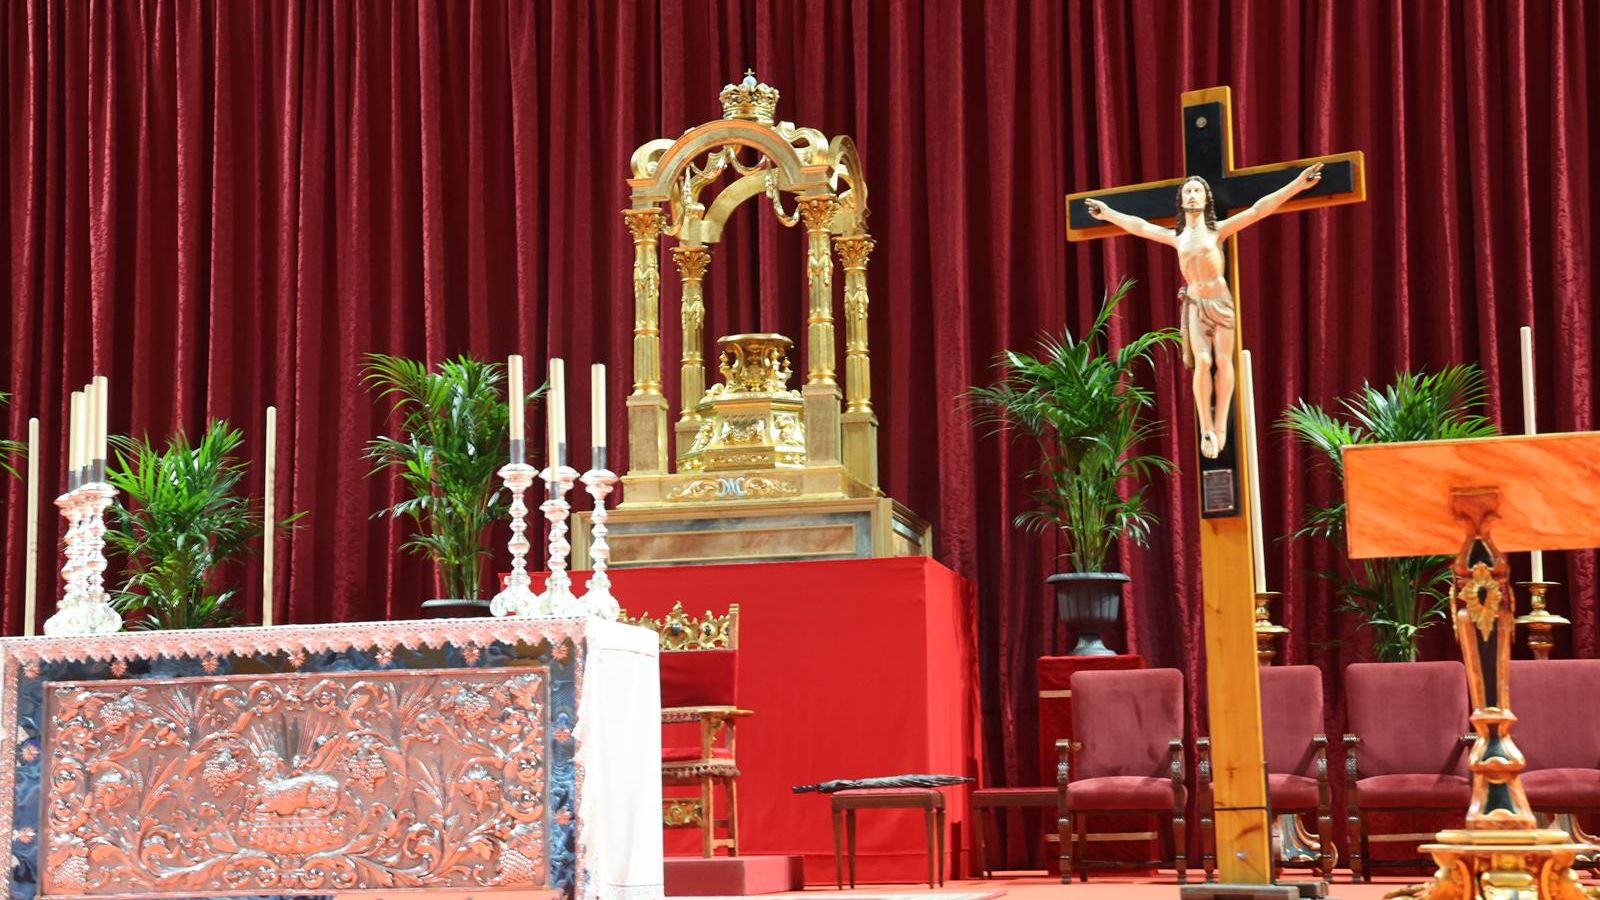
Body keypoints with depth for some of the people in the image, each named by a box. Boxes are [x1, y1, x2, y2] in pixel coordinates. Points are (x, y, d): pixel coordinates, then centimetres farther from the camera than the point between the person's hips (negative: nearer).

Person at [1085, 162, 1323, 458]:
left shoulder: (1218, 229, 2)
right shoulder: (1177, 237, 11)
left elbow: (1258, 210, -4)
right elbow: (1139, 226, 20)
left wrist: (1297, 185, -10)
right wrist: (1108, 213, 28)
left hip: (1221, 301, -1)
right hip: (1195, 305, 1)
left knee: (1223, 361, -7)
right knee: (1202, 362, -13)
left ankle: (1220, 426, 0)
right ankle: (1206, 430, -9)